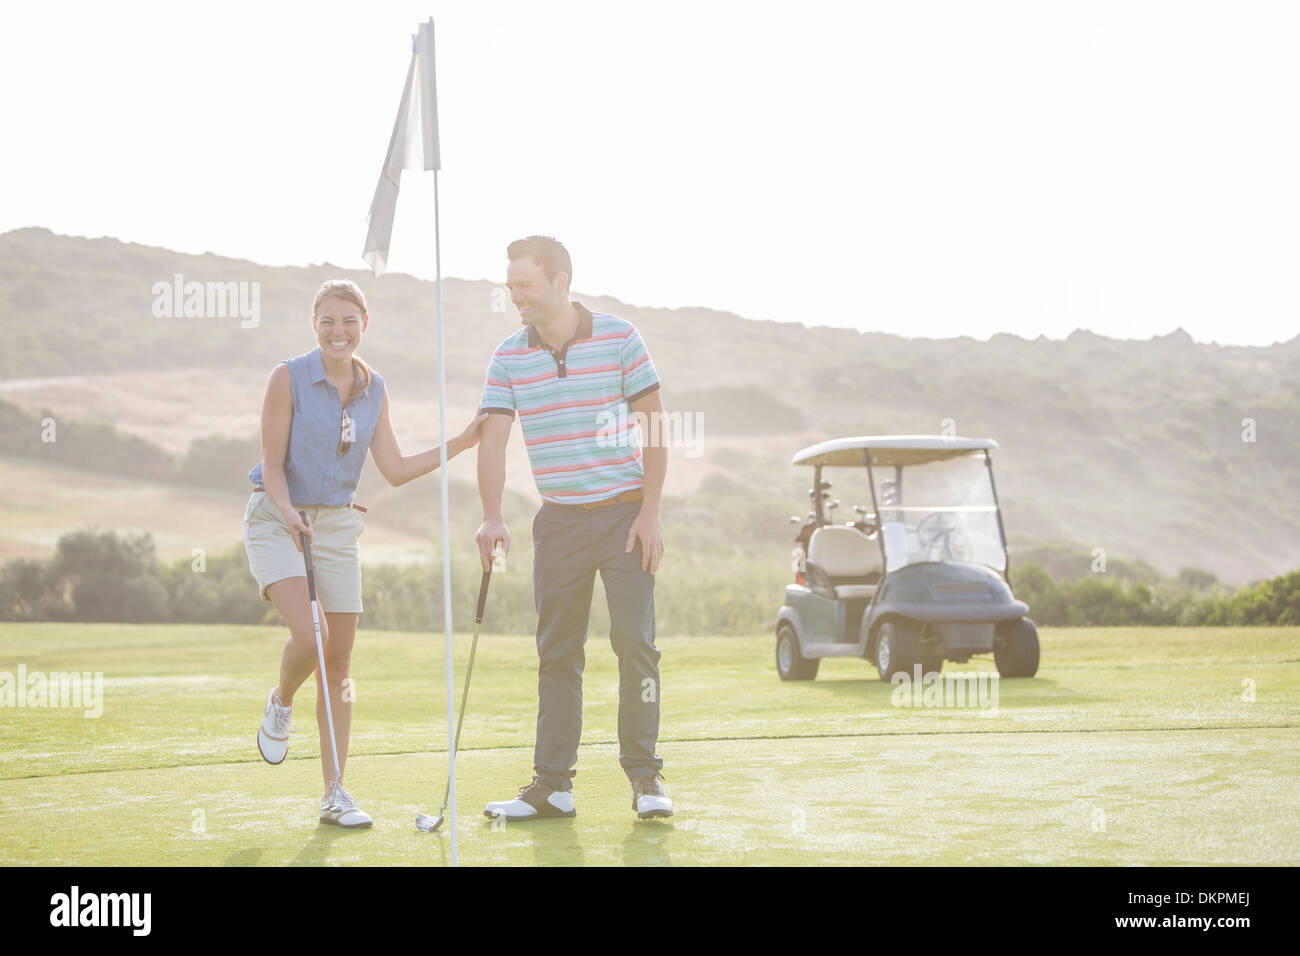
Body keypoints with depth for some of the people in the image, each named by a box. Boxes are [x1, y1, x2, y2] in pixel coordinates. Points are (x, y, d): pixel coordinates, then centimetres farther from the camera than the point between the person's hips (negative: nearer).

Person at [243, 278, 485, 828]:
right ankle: (280, 704, 10)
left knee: (339, 663, 1)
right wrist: (288, 513, -25)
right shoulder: (289, 378, -8)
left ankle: (334, 795, 7)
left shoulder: (374, 390, 6)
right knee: (309, 634, -25)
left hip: (337, 526, 4)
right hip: (277, 520, -4)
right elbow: (272, 462, -8)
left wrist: (462, 443, 1)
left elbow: (395, 470, 7)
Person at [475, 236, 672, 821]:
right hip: (559, 520, 3)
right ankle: (552, 784, 10)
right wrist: (491, 517, -20)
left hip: (624, 514, -3)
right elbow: (492, 438, -5)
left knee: (634, 640, -9)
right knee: (556, 653, 5)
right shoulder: (508, 358, 1)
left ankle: (645, 777, 1)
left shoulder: (618, 338, -5)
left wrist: (649, 513, -8)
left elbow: (653, 424, -3)